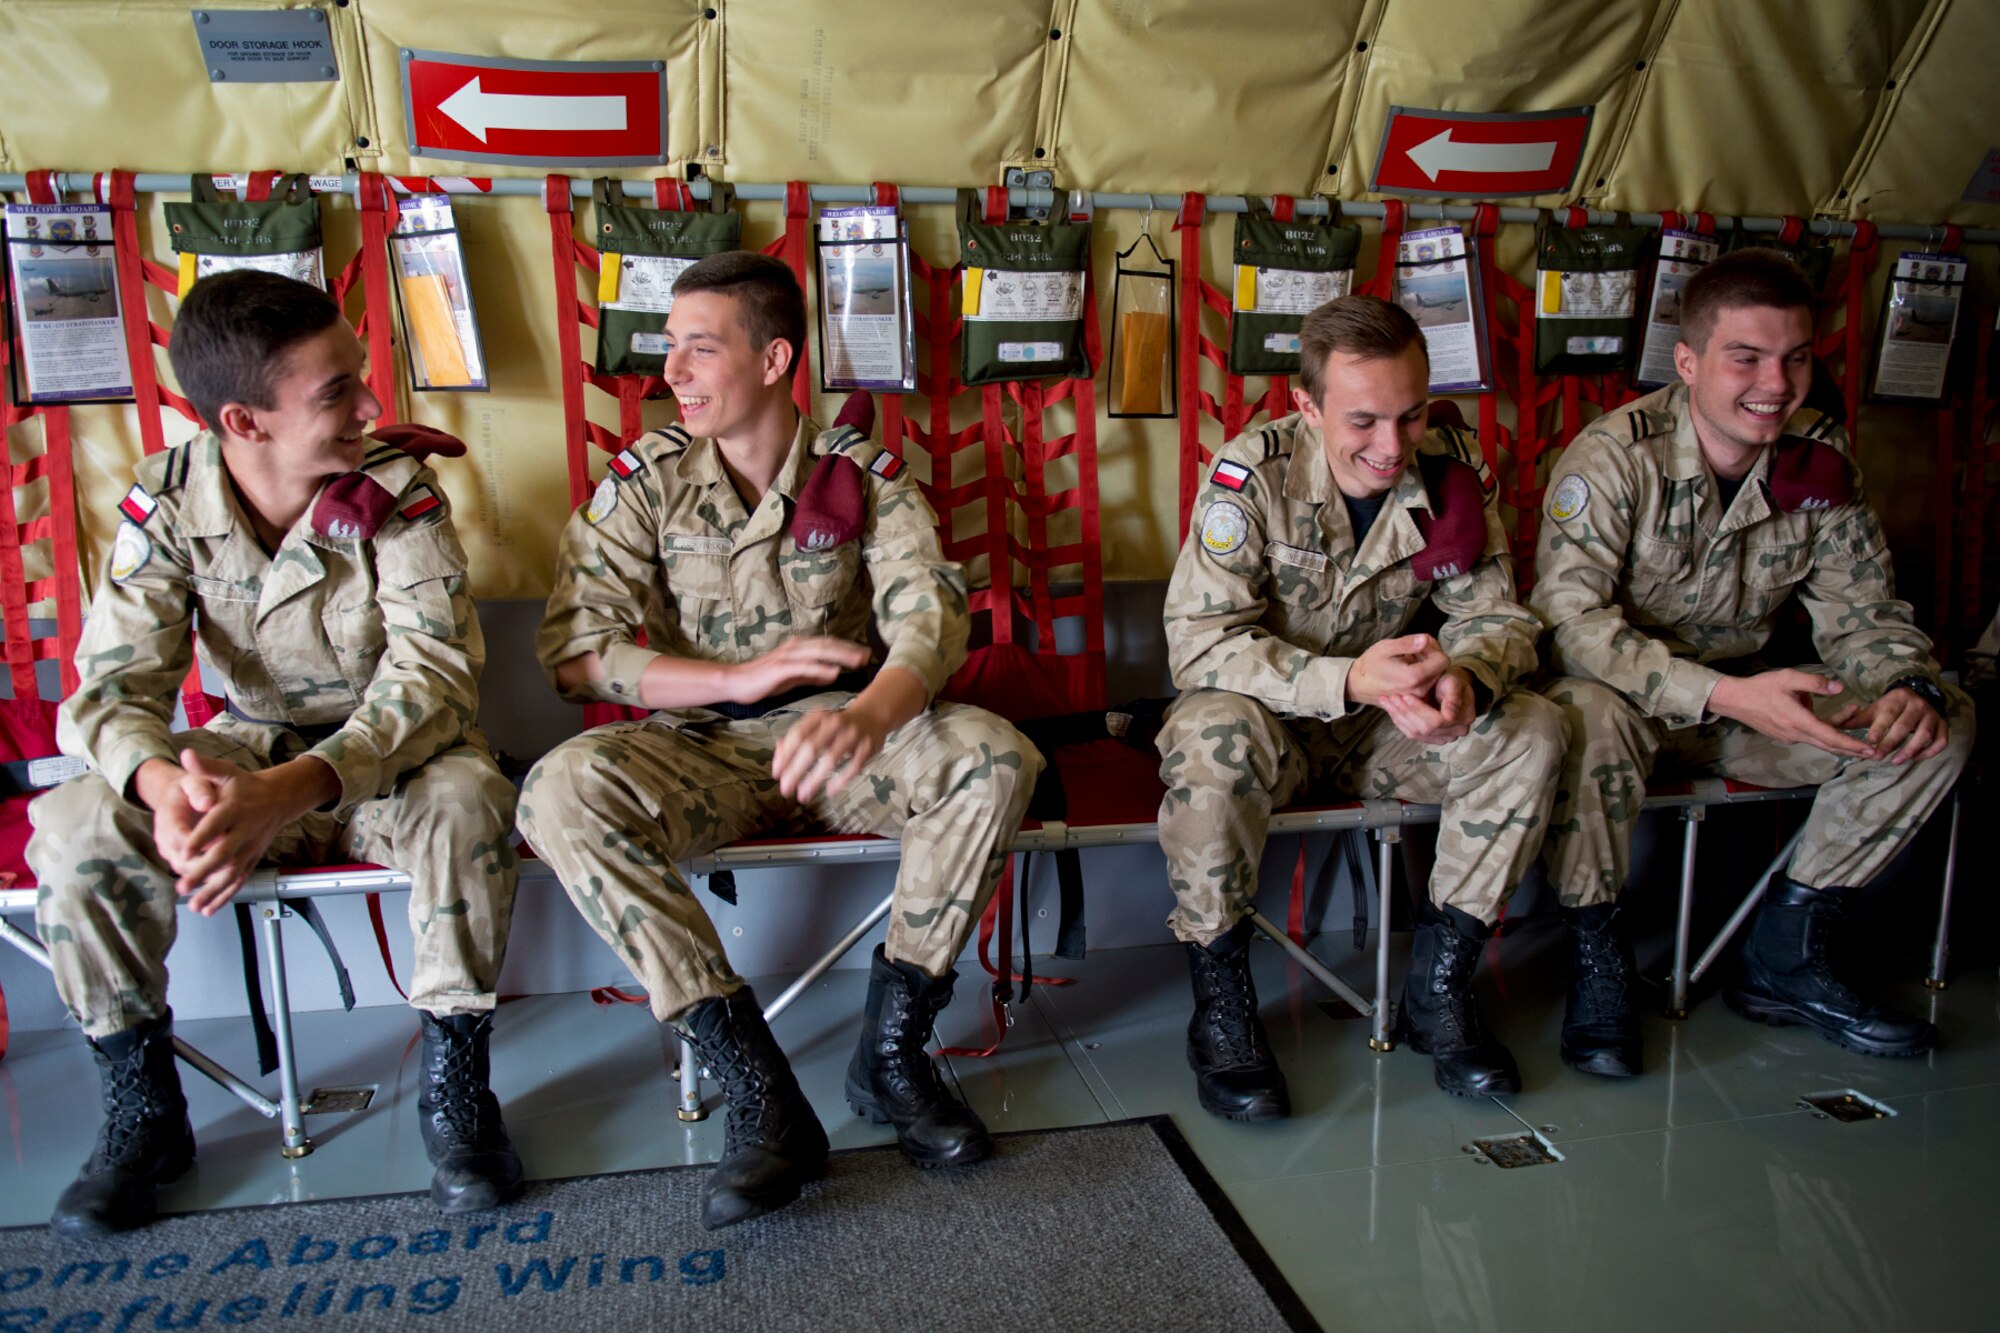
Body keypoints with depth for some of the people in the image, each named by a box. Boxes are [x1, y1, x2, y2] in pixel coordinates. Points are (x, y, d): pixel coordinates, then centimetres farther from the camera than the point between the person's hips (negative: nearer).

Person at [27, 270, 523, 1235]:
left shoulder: (398, 491, -17)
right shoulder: (166, 504, -10)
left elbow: (434, 674, -27)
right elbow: (112, 686, -16)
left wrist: (289, 793, -43)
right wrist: (164, 784, -41)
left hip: (388, 756, -2)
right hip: (246, 749, 3)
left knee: (464, 797, -35)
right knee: (71, 826, -21)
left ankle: (455, 1084, -14)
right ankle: (143, 1107, 0)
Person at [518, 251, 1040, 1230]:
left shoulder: (862, 473, 1)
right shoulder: (644, 479, 2)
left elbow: (930, 613, -13)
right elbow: (573, 650, -6)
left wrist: (869, 714, -37)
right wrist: (743, 678, -19)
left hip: (839, 738, 0)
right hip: (702, 747, 1)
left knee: (995, 756, -28)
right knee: (562, 792, -30)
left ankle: (891, 1049, -14)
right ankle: (758, 1089, -26)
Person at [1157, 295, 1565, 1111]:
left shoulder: (1449, 471, -7)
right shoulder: (1253, 475, -20)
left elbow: (1496, 615, -4)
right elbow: (1199, 644, -26)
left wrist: (1467, 678, -30)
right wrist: (1347, 680, -40)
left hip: (1384, 725, 4)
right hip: (1269, 715, -4)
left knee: (1531, 732, -17)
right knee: (1213, 739, -37)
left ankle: (1438, 989, -2)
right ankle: (1220, 1006, -15)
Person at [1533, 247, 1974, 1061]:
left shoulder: (1821, 460, -3)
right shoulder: (1613, 457, -20)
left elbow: (1862, 611, 2)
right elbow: (1570, 618, -28)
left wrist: (1908, 687, -22)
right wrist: (1724, 694, -38)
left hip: (1746, 695, 6)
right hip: (1628, 693, -5)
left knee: (1941, 724, -9)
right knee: (1591, 718, -39)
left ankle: (1782, 960, 1)